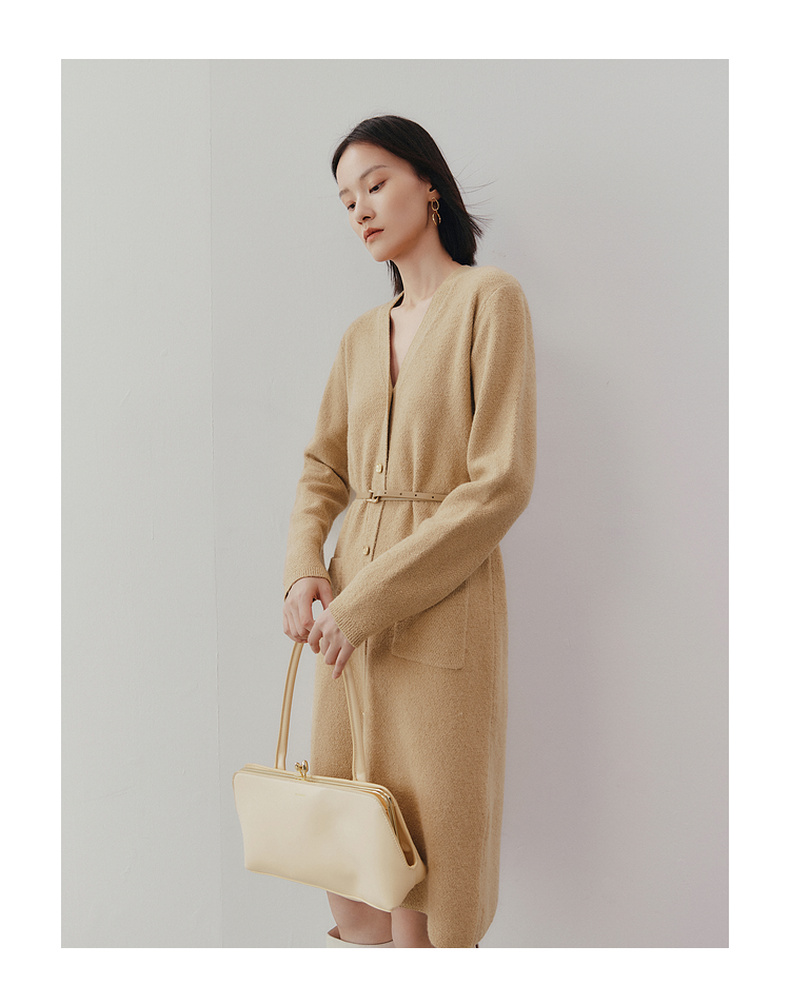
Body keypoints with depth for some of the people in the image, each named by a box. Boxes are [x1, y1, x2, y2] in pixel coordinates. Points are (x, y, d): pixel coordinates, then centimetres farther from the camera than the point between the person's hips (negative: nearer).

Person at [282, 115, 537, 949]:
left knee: (427, 868, 4)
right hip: (352, 614, 6)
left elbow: (502, 484, -15)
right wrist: (304, 570, -3)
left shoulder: (490, 298, -7)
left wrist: (369, 598, -16)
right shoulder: (362, 335, 12)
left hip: (441, 609, -6)